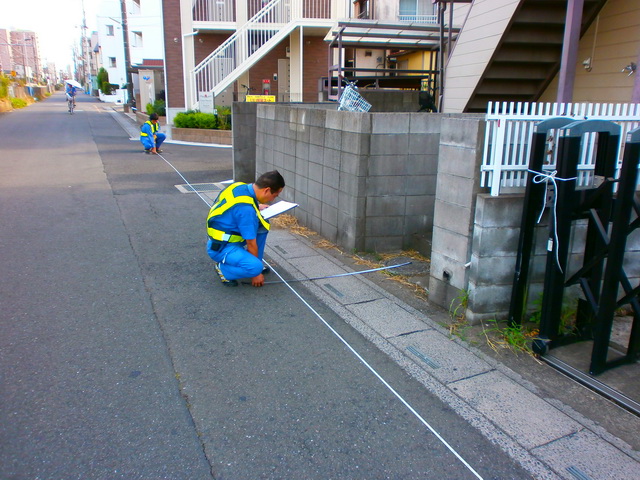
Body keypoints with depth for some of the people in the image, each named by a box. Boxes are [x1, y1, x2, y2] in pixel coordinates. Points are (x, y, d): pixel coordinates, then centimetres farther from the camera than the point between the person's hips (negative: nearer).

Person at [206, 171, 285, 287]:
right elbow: (251, 244, -20)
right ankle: (222, 268, -1)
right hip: (221, 248, -9)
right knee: (255, 267, -27)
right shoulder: (246, 209, -30)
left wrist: (256, 207, 18)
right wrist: (256, 273, -9)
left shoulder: (241, 186, -5)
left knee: (262, 226, 4)